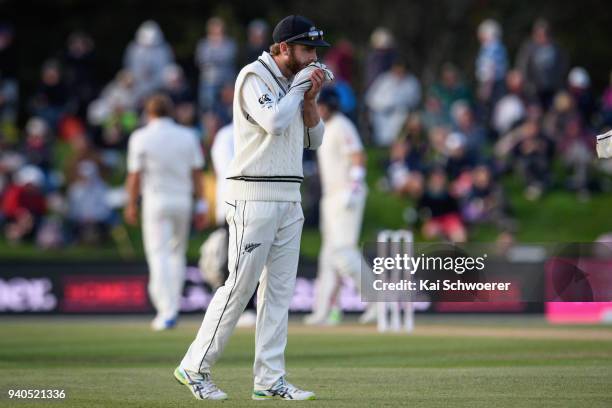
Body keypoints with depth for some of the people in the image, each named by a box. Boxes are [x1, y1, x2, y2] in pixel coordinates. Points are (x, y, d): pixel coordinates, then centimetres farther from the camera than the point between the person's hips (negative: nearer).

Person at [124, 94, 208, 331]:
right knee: (177, 253, 18)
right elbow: (197, 174, 3)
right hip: (182, 199, 3)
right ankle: (172, 308, 20)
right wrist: (201, 206, 6)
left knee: (159, 256, -5)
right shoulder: (187, 136, 4)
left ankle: (167, 311, -16)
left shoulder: (141, 138, -5)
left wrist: (131, 205, 6)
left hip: (155, 200, -3)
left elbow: (135, 176, -6)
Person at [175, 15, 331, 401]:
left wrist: (310, 99, 0)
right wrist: (299, 88, -11)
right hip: (254, 198, -8)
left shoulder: (292, 83, 17)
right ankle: (195, 367, 0)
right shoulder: (254, 77, -8)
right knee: (240, 286, -9)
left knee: (280, 290, 5)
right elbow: (273, 122, -24)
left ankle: (269, 379, 7)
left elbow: (314, 139, 15)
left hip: (289, 200, 8)